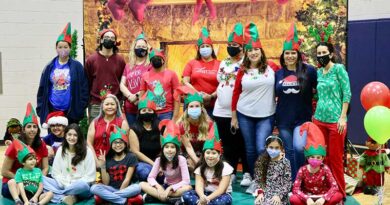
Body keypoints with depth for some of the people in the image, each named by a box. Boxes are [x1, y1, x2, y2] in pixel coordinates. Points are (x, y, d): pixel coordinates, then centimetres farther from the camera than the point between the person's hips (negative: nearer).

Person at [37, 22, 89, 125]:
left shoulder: (77, 67, -1)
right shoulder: (50, 67, 7)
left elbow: (84, 89, -3)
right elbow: (42, 90, 9)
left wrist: (80, 109, -8)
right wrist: (40, 109, 3)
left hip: (71, 112, -2)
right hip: (51, 111, 2)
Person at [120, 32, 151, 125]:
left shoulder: (150, 65, 1)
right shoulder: (128, 66, 17)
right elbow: (122, 85, 12)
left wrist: (139, 96, -14)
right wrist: (130, 96, -7)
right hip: (129, 107, 5)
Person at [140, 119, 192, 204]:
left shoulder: (181, 159, -18)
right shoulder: (159, 160, -9)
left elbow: (186, 181, -23)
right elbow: (150, 178, -10)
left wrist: (170, 188, -32)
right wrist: (158, 186, -30)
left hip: (178, 187, -3)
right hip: (166, 186, 3)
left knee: (188, 188, -38)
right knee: (142, 184, -20)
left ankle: (155, 195, -30)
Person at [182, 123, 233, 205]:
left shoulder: (225, 167, -11)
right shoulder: (200, 168, -2)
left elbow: (221, 189, -20)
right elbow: (199, 186, -16)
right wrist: (203, 197, -39)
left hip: (220, 195, -3)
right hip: (205, 194, 3)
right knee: (186, 195, -22)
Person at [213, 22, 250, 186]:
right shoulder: (223, 63, 16)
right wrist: (216, 94, 13)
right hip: (221, 110, 6)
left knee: (242, 144, 0)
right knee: (227, 144, 12)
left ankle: (247, 173, 10)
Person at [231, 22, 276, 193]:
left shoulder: (272, 69, -1)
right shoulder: (242, 71, 2)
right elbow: (236, 93, 6)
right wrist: (233, 116, 5)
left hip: (266, 116, -2)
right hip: (245, 115, 2)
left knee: (262, 149, -10)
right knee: (250, 149, 9)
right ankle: (254, 180, 23)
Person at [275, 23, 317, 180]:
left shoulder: (309, 71, -6)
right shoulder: (278, 74, 6)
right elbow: (275, 95, 15)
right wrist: (273, 116, 12)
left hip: (302, 118, -4)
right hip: (283, 120, 4)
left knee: (298, 147, -21)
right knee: (289, 152, 9)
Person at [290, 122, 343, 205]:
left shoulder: (325, 169, -10)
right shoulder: (303, 170, -12)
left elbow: (334, 186, -17)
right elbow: (295, 189, -18)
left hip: (322, 197, 1)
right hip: (307, 197, -1)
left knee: (338, 196, -28)